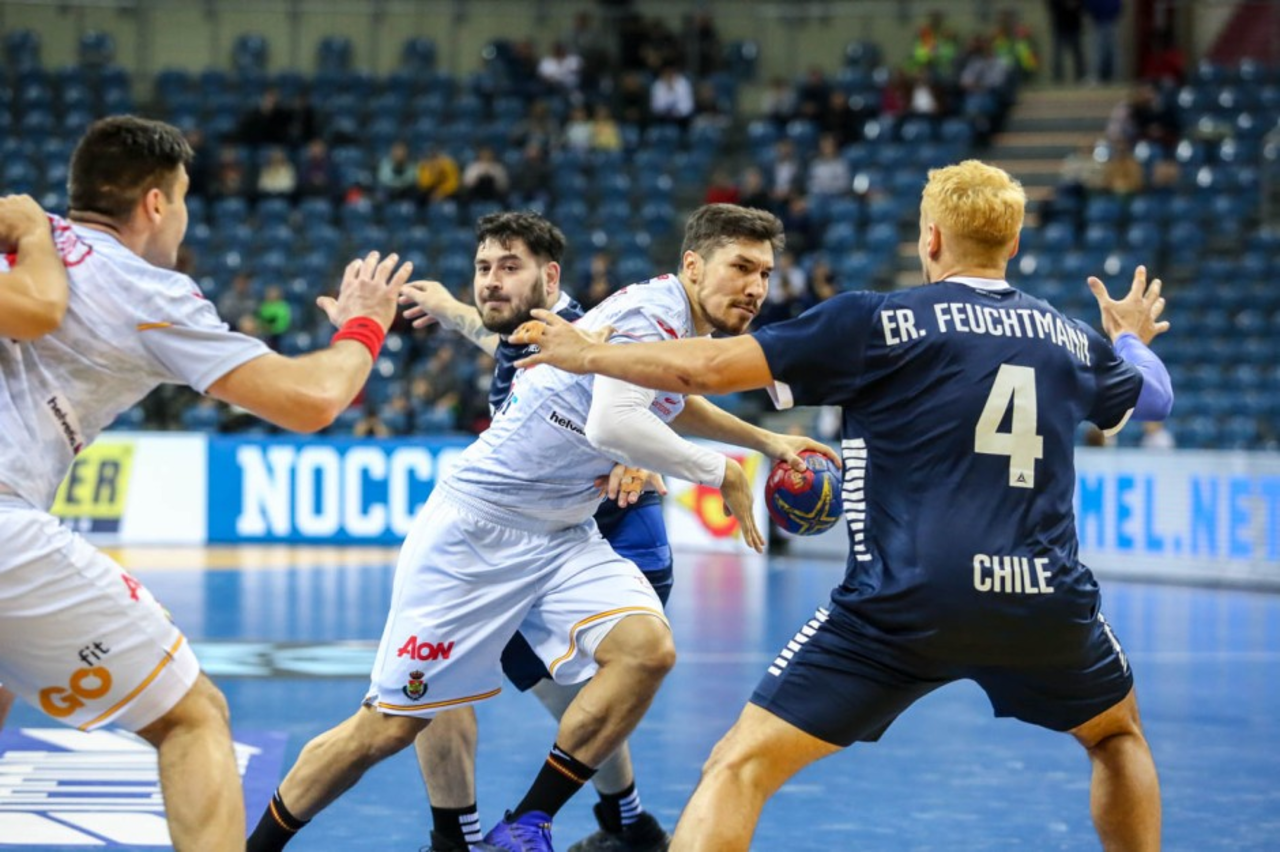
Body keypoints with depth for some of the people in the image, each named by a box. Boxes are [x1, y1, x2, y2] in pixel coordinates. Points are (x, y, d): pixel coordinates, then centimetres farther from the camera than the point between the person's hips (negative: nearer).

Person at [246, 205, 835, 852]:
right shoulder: (650, 310, -17)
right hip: (479, 525, -8)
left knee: (647, 647, -21)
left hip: (563, 538, 8)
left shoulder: (688, 330, 9)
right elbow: (613, 424, -34)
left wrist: (766, 441, 32)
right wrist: (719, 473, -21)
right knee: (388, 724, -3)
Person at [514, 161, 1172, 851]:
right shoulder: (1073, 339, 14)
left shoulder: (878, 322, 1)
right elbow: (1154, 396, 36)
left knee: (738, 768, 2)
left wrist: (587, 354, 14)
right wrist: (1133, 340, 60)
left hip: (904, 607, -4)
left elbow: (709, 367, -3)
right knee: (1118, 734, 34)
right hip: (1044, 602, 4)